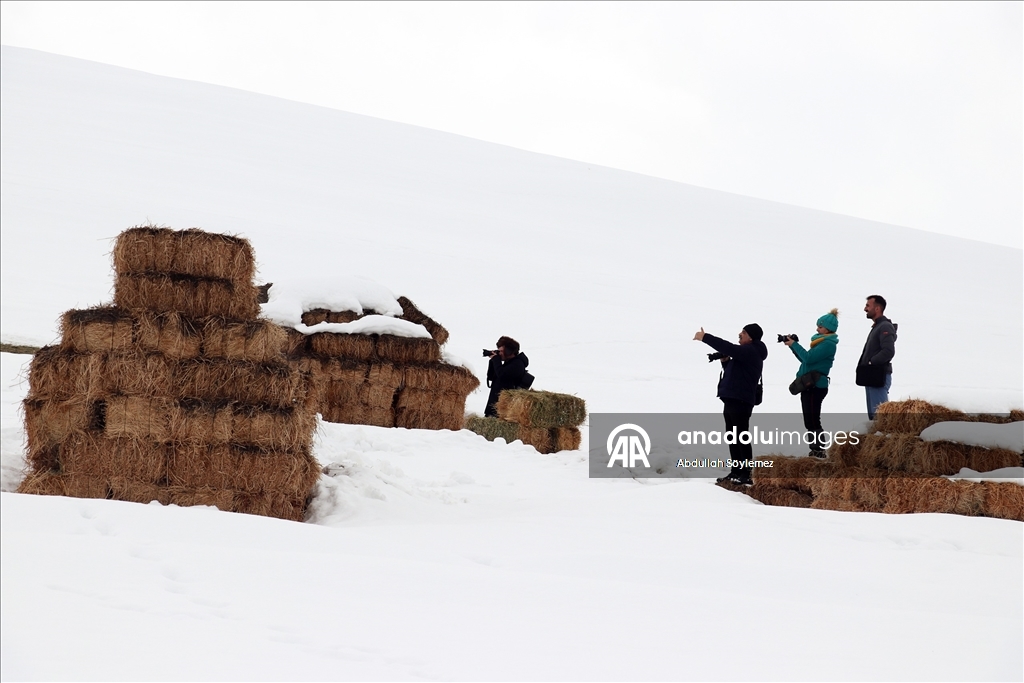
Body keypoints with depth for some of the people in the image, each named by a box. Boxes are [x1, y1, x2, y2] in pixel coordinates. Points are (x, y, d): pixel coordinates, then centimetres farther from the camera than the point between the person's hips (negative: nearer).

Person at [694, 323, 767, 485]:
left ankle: (746, 474, -11)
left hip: (740, 401, -11)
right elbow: (733, 371, 28)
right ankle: (736, 471, 16)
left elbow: (728, 347, -25)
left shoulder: (751, 351, -12)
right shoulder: (746, 352, 22)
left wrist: (705, 337, -20)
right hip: (732, 399, 11)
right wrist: (725, 361, 8)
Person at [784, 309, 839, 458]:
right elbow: (806, 359, 22)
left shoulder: (828, 344, -14)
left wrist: (794, 344, -9)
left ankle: (819, 450, -8)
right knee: (810, 421, 11)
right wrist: (793, 346, 12)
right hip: (809, 385, 10)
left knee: (812, 421, -9)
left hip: (816, 387, -10)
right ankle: (815, 450, 14)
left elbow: (808, 358, -21)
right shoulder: (822, 341, 16)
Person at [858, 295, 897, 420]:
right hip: (872, 377, 10)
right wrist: (864, 365, 8)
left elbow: (888, 352, -23)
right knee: (873, 414, 12)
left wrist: (870, 363, -15)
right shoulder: (877, 327, 20)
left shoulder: (885, 327, -11)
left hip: (879, 377, -10)